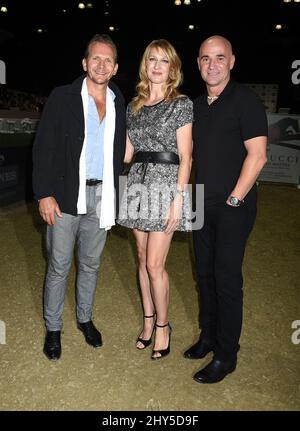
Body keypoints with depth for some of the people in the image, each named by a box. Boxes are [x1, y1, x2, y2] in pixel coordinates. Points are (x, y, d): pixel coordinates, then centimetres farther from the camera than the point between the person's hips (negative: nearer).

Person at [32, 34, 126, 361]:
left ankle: (85, 318, 35)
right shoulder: (62, 97, -3)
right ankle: (53, 328, 25)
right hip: (66, 196, -3)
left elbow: (119, 152, 11)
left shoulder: (120, 104, 8)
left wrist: (115, 196, 7)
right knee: (59, 267, 6)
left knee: (91, 264, 16)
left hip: (102, 197, 3)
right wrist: (44, 194, -12)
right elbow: (43, 148, -6)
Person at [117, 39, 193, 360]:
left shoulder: (181, 104, -1)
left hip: (166, 184, -5)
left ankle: (162, 325, 17)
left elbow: (185, 157, -6)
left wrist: (178, 199, -13)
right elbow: (128, 153, 15)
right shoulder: (134, 105, 13)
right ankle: (148, 319, 27)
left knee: (154, 264, -5)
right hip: (139, 184, 5)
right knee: (142, 258, 11)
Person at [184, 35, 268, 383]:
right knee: (205, 273, 13)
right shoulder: (197, 105, 13)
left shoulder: (245, 100, -8)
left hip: (234, 206, -6)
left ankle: (226, 355, 14)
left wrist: (233, 199, -15)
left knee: (227, 277, -2)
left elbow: (257, 155, -14)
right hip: (203, 204, 7)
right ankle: (208, 336, 31)